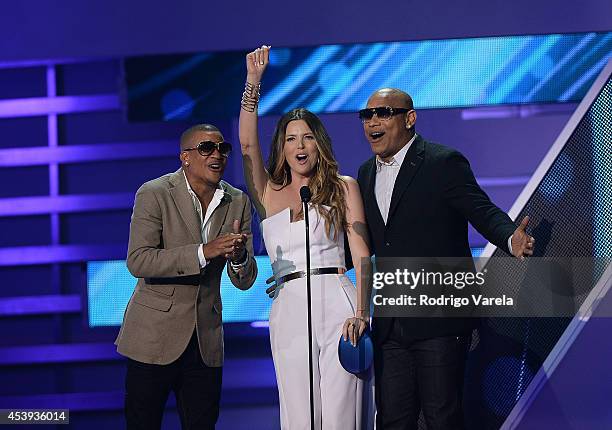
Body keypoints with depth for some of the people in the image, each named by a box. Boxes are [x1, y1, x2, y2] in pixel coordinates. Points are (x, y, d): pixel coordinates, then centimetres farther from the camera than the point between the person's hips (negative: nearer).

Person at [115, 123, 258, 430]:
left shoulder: (238, 202, 6)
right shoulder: (154, 194, -8)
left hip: (207, 341, 4)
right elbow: (138, 261, -20)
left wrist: (239, 256, -19)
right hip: (154, 337, -4)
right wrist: (204, 252, -28)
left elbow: (244, 281, 5)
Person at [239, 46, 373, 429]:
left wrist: (360, 311, -9)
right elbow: (247, 143, -1)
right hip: (289, 309, 2)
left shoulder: (344, 187, 11)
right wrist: (253, 82, -9)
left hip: (336, 304, -2)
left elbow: (361, 253, 3)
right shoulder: (268, 193, 15)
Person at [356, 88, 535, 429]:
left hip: (440, 318, -6)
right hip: (389, 324, 6)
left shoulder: (444, 163, -6)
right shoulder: (366, 174, 15)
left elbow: (483, 212, -13)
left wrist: (511, 237, -34)